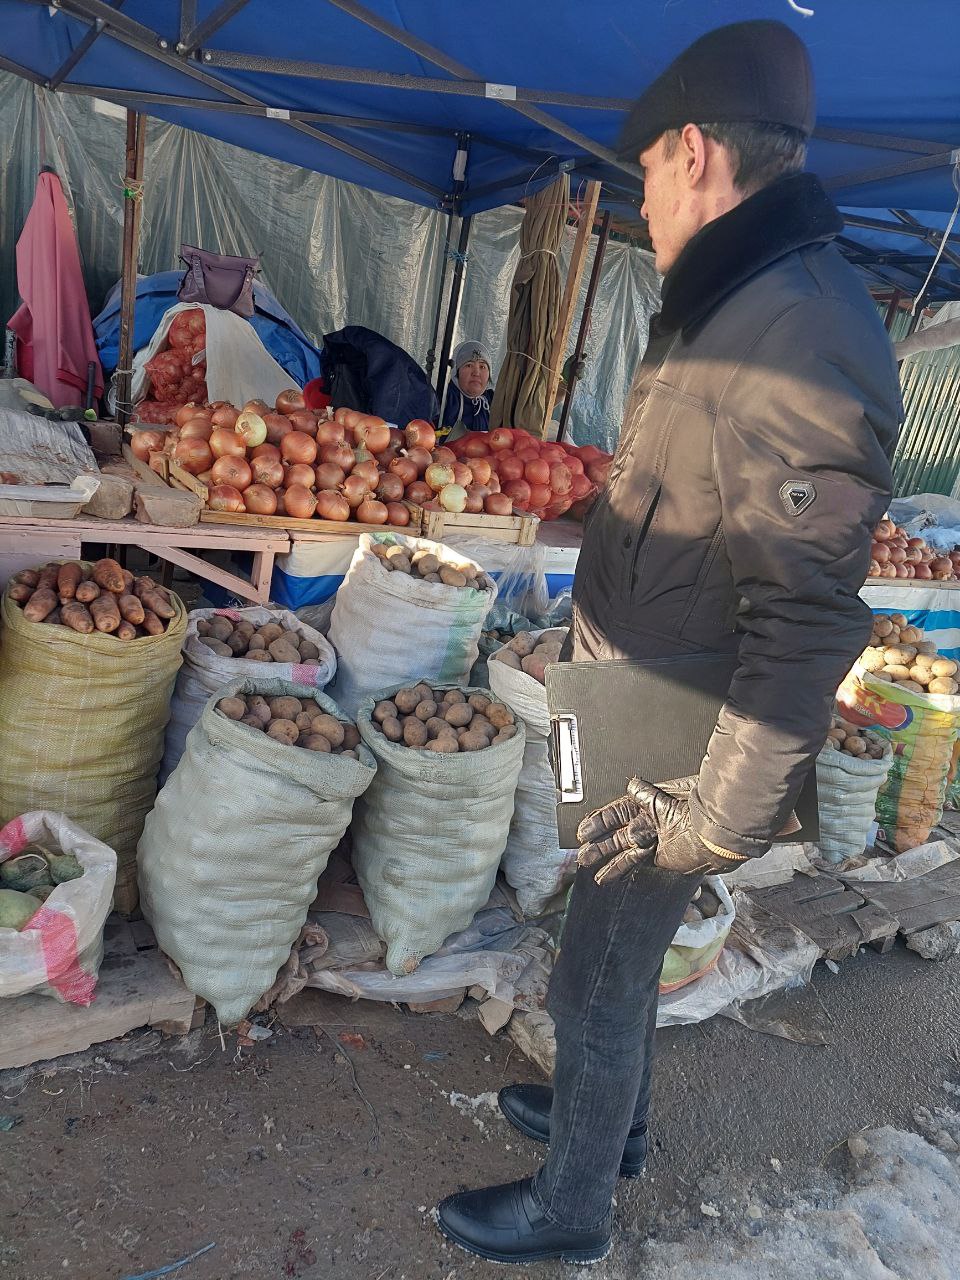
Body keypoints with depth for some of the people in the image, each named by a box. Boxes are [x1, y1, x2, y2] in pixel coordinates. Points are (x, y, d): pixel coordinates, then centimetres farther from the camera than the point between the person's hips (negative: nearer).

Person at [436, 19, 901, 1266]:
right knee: (617, 954, 26)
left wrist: (719, 824, -22)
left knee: (598, 983, 11)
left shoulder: (804, 344, -25)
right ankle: (612, 1115, 51)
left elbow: (808, 626, -27)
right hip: (640, 727, 9)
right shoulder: (727, 310, 8)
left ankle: (571, 1208, 37)